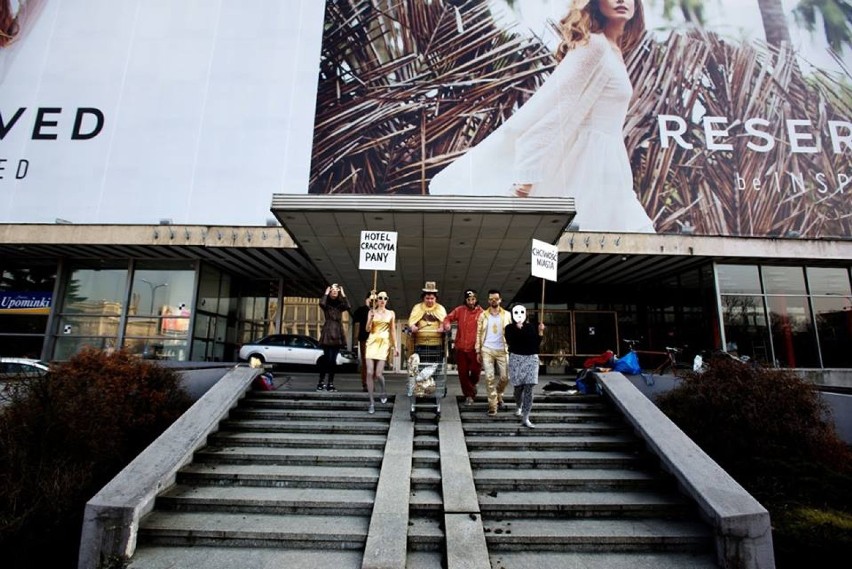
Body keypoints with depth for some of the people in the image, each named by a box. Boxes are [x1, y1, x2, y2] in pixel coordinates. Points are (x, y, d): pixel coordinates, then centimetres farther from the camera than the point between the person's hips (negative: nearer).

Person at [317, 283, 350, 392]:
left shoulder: (340, 305, 15)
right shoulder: (326, 304, 7)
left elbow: (347, 306, -7)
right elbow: (321, 303, -17)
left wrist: (343, 294, -4)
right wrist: (326, 293, -5)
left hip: (337, 335, 3)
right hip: (328, 334, -3)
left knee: (333, 360, 3)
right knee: (327, 359, -10)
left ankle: (330, 384, 7)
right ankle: (321, 383, -4)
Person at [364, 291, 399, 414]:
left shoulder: (391, 313, 9)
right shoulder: (371, 312, 8)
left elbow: (393, 331, 9)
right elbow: (368, 329, 2)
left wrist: (395, 346, 6)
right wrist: (371, 317, -12)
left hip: (384, 343, -1)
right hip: (372, 342, 1)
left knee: (378, 373, -8)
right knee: (370, 373, -7)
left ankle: (384, 390, 26)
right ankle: (371, 402, 3)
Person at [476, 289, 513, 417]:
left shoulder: (507, 315, 6)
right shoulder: (483, 315, 5)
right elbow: (479, 333, 5)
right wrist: (478, 351, 1)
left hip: (502, 350, 1)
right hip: (487, 350, -1)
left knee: (505, 377, 1)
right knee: (489, 378, -3)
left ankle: (498, 395, 30)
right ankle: (493, 405, 6)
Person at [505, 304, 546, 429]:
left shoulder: (531, 327, 4)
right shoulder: (510, 328, 0)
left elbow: (536, 344, 1)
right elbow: (510, 343, -15)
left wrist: (540, 332, -11)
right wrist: (518, 329, -19)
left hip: (531, 358, 1)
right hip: (516, 358, -1)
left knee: (528, 388, -9)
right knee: (518, 387, 8)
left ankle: (525, 418, -8)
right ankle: (518, 407, 40)